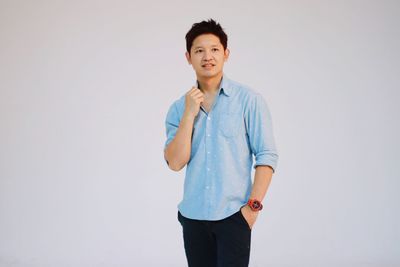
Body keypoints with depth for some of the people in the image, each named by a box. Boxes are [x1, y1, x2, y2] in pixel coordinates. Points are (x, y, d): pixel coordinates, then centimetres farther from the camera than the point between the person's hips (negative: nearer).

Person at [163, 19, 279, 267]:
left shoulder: (249, 100, -4)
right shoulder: (179, 108, 5)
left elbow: (267, 155, -5)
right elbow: (175, 162, -5)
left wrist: (253, 205, -11)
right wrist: (189, 114, -11)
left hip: (234, 214, -3)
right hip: (193, 216, 3)